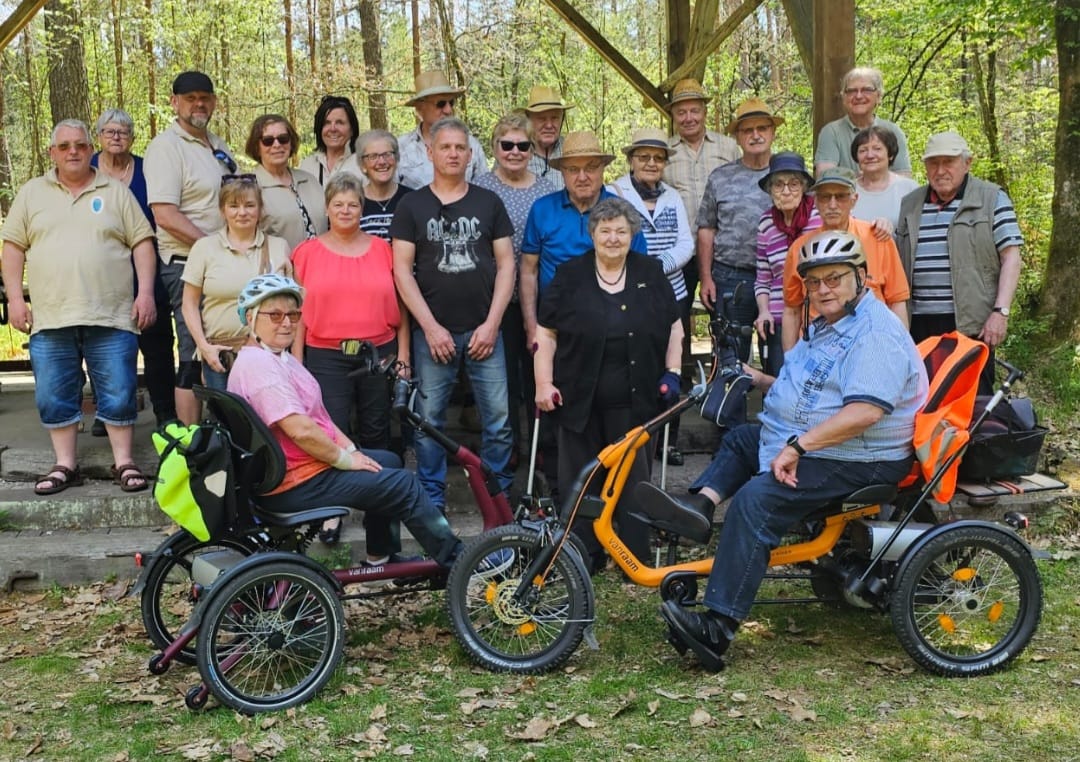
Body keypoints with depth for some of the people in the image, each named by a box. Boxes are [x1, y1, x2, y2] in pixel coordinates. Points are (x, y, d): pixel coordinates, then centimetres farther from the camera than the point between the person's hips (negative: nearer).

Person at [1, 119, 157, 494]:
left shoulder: (116, 192, 8)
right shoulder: (31, 193, 11)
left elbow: (142, 243, 5)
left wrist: (146, 292, -6)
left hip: (111, 318, -1)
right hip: (50, 320, 2)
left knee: (118, 393, 0)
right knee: (54, 397, 5)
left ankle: (124, 463, 11)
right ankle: (65, 465, 16)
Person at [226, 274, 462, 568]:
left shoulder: (281, 358, 14)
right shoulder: (258, 364, -21)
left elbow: (319, 415, 14)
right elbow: (300, 430, -28)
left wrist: (351, 450, 2)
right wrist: (345, 459, -17)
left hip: (299, 464, 11)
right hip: (295, 483, -11)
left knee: (389, 461, 22)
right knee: (404, 484, -8)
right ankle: (456, 562, 5)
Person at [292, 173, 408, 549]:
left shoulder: (382, 249, 8)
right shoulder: (307, 251, 5)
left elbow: (398, 307, 9)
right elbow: (298, 312, 5)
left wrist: (403, 355, 4)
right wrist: (296, 362, 0)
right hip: (326, 358, -1)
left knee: (376, 437, 8)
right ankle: (331, 511, 11)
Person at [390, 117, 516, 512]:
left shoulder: (489, 203, 10)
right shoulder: (412, 205, 6)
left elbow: (506, 265, 7)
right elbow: (402, 270, 1)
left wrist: (491, 324, -3)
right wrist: (431, 327, -7)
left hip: (483, 331, 1)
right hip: (432, 332, 0)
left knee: (498, 419, -2)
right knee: (428, 420, 2)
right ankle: (432, 500, 16)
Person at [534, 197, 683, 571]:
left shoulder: (651, 274, 7)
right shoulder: (570, 276, 2)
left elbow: (673, 327, 13)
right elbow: (546, 333, 2)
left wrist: (672, 372, 3)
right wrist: (544, 383, -5)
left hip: (632, 402, 1)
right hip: (579, 400, 0)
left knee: (633, 479, 6)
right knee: (579, 481, 4)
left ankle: (635, 559, 16)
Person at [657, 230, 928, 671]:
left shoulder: (875, 334, -18)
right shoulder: (830, 326, 17)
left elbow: (865, 411, -30)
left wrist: (797, 446, -30)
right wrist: (762, 381, 15)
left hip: (855, 463, -12)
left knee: (755, 500, -26)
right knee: (740, 439, 23)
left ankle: (718, 627, -29)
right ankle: (700, 505, -4)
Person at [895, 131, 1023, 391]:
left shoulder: (992, 199, 5)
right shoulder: (908, 204, 17)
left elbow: (1011, 257, -1)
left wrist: (1000, 312, -11)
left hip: (971, 322, -4)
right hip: (919, 324, 4)